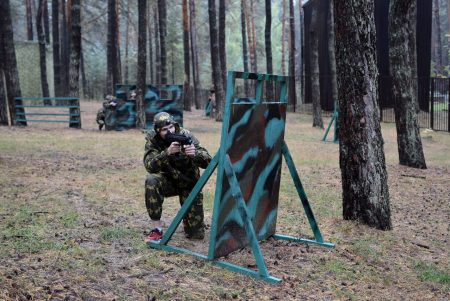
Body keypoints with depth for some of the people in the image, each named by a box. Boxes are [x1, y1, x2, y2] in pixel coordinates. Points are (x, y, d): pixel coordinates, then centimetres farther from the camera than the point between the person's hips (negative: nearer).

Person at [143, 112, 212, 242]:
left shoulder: (186, 135, -19)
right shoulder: (152, 139, -17)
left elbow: (207, 162, -25)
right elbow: (149, 166, -31)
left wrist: (195, 154, -47)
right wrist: (167, 152, -47)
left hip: (189, 184, -1)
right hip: (168, 181, 1)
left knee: (196, 234, -6)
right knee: (151, 181, -36)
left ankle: (187, 217, 31)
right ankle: (157, 229, -20)